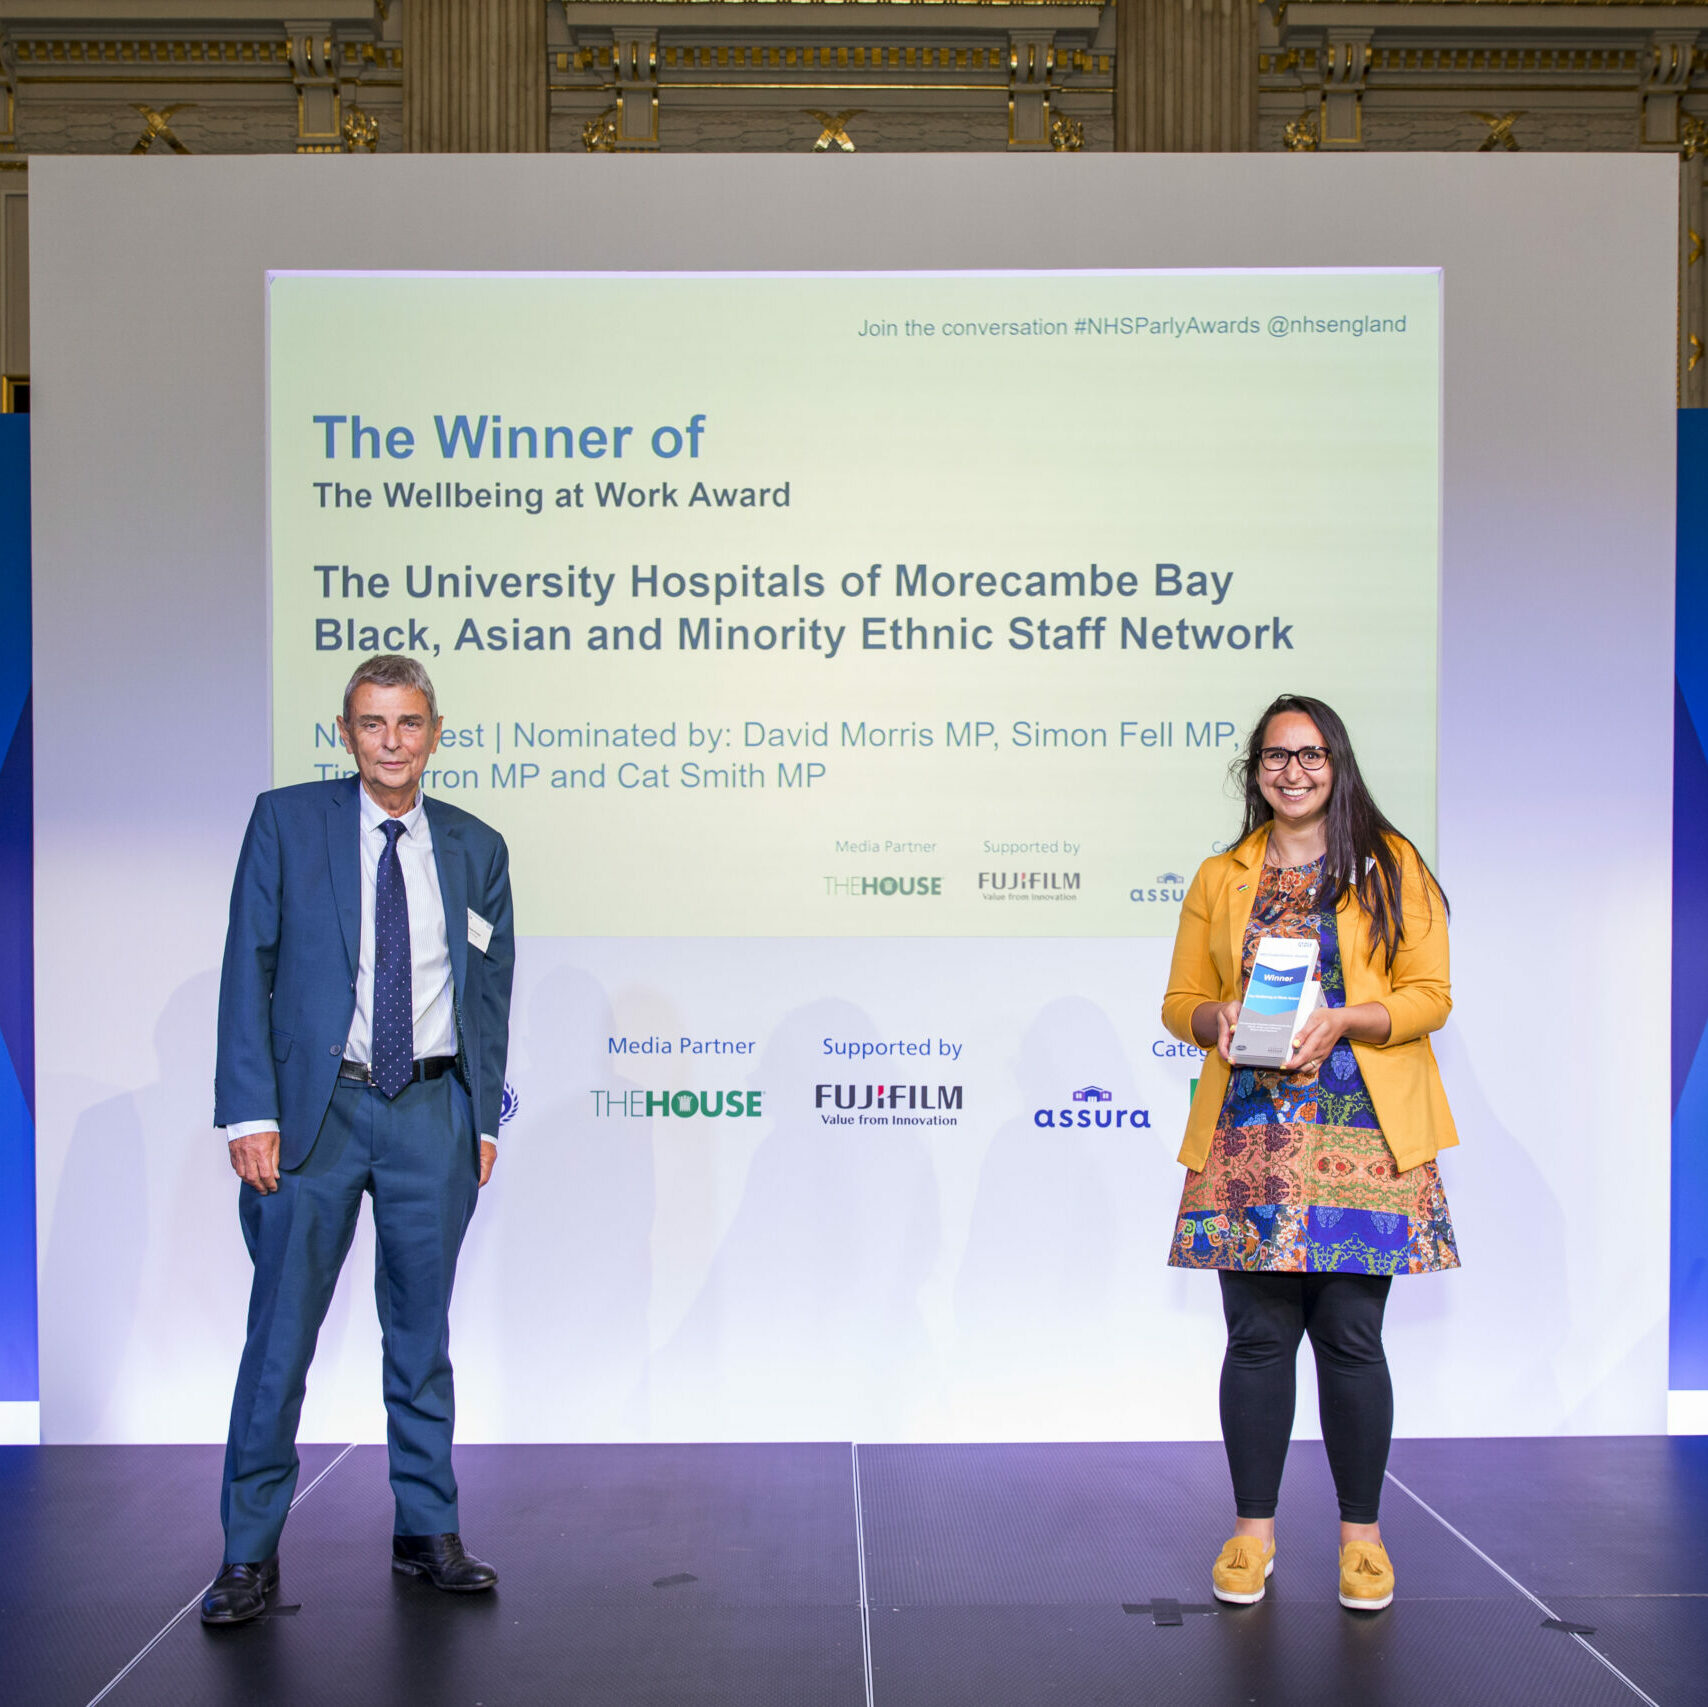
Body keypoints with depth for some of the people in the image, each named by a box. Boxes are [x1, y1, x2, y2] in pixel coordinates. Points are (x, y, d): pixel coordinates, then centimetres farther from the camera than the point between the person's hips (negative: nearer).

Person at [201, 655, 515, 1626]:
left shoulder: (477, 848, 8)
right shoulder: (286, 822, 1)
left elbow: (491, 991, 12)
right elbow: (249, 969, -2)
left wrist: (485, 1118, 7)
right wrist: (251, 1111, -10)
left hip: (433, 1115, 2)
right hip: (316, 1107, -2)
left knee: (423, 1330, 11)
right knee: (281, 1333, 0)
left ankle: (429, 1531, 24)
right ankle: (252, 1552, 12)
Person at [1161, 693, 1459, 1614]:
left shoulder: (1391, 865, 7)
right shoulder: (1220, 879, 14)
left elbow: (1429, 994, 2)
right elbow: (1179, 1002, 15)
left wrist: (1341, 1019, -14)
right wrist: (1221, 1018, -7)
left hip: (1363, 1131, -2)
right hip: (1250, 1133, 2)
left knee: (1351, 1335, 0)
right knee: (1258, 1335, 3)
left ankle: (1361, 1533, 15)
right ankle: (1252, 1530, 15)